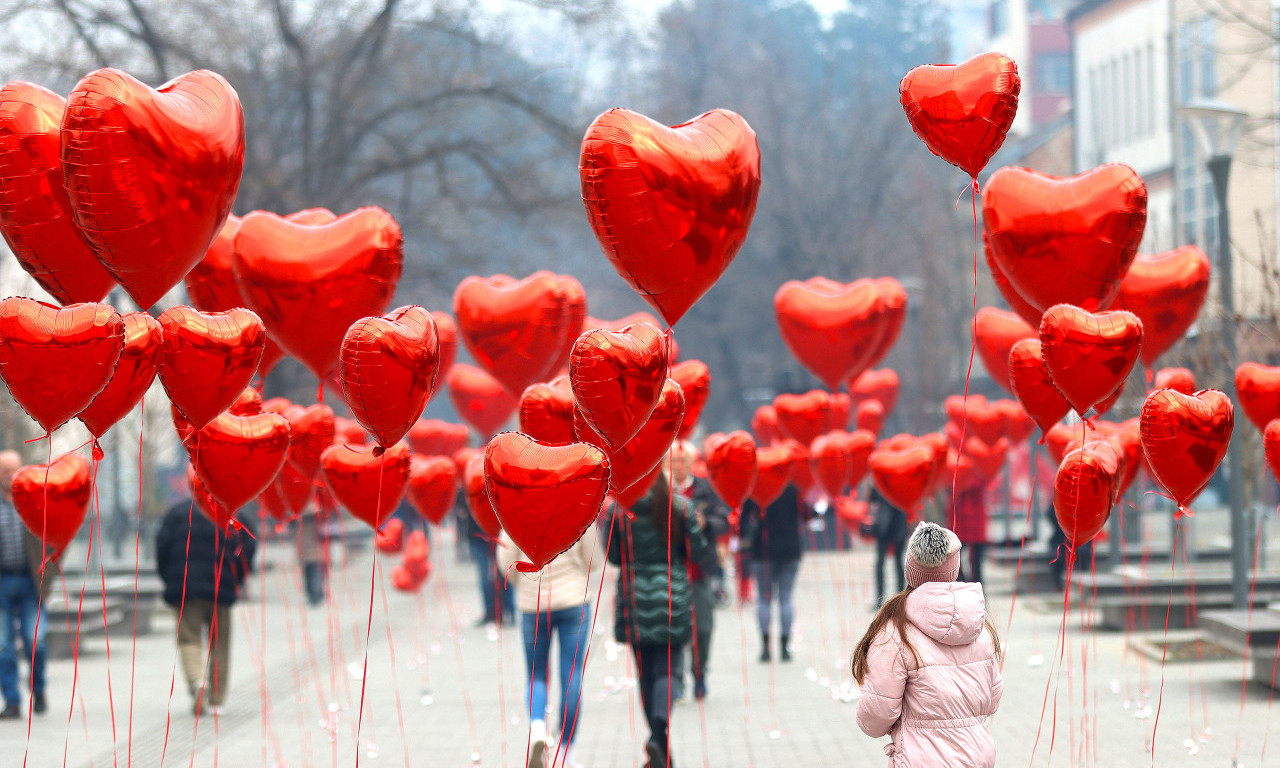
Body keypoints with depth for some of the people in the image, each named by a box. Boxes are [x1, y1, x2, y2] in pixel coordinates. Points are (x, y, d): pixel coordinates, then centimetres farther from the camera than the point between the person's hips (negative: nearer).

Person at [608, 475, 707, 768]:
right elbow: (695, 551, -1)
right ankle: (659, 736, -25)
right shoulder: (680, 507, -4)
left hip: (635, 599, 0)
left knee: (646, 674, 12)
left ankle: (659, 743, 14)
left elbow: (613, 555, -1)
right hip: (673, 600, 0)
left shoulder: (619, 510, -5)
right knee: (666, 670, 1)